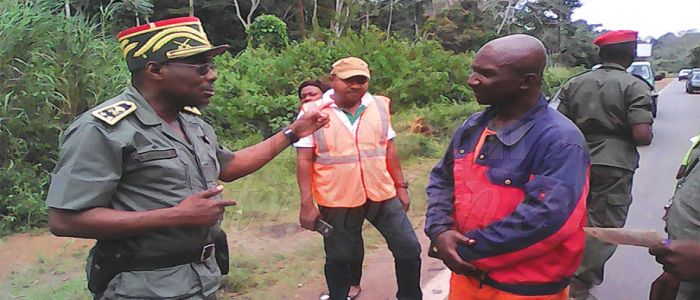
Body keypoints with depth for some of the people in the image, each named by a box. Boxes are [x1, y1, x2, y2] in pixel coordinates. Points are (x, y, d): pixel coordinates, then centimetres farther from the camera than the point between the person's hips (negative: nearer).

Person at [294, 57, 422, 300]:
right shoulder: (313, 112, -8)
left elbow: (390, 150, 10)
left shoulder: (378, 107, 3)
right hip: (338, 201, -3)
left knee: (409, 249, 8)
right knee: (339, 258, 13)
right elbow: (304, 161, -8)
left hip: (383, 195, 3)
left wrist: (401, 187, 10)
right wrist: (307, 204, -11)